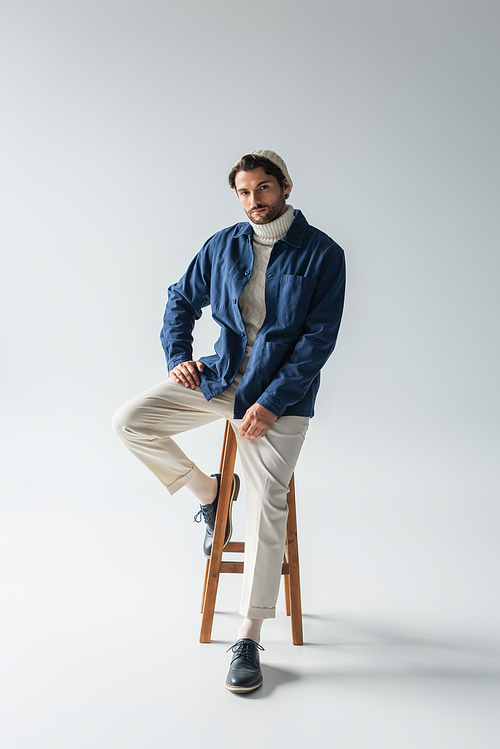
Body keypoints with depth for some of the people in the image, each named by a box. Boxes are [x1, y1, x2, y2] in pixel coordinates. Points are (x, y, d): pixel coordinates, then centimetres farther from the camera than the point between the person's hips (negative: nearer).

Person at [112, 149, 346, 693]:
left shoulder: (323, 255, -4)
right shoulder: (223, 245, 7)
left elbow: (319, 338, -9)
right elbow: (182, 300, 18)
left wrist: (271, 402, -17)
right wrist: (178, 357, 0)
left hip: (280, 394, -4)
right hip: (219, 377, 4)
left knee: (266, 509, -10)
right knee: (130, 422, -10)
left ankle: (250, 637, 7)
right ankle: (208, 491, 14)